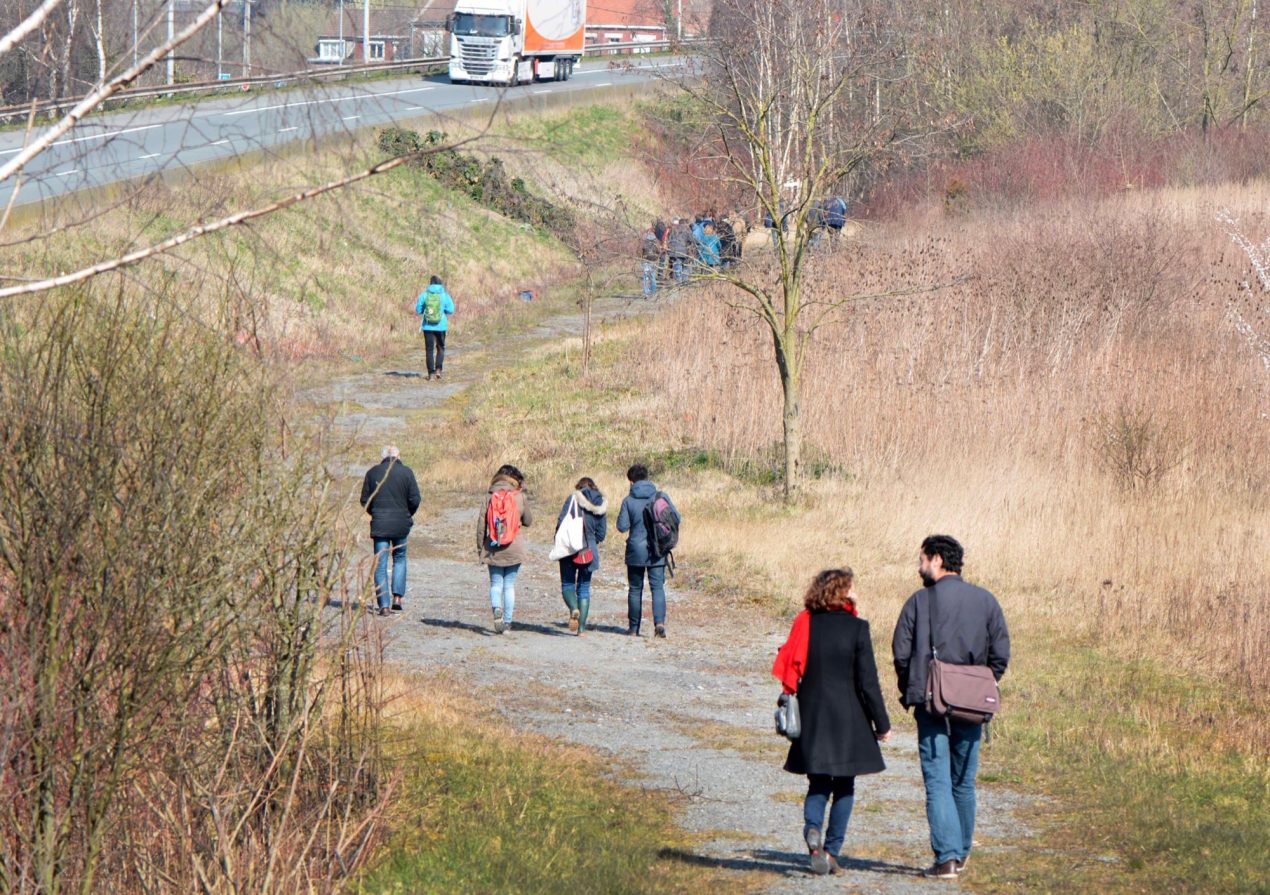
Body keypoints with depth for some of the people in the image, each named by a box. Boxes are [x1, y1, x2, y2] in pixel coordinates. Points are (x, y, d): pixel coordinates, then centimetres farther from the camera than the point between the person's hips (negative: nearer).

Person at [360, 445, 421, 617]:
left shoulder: (372, 472, 1)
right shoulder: (406, 472, -3)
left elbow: (365, 500, 2)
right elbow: (415, 499, -5)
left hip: (379, 525, 0)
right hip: (401, 524, 0)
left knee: (380, 565, 3)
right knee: (399, 558, 20)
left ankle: (383, 605, -4)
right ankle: (397, 597, 8)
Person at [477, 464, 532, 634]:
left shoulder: (490, 496, -2)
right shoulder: (520, 497, -3)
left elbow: (481, 522, -1)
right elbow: (528, 521, 9)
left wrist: (480, 547, 7)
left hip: (493, 548, 0)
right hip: (514, 548, 0)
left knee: (496, 583, 9)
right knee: (510, 585, 9)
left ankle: (496, 608, -20)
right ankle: (507, 622, 6)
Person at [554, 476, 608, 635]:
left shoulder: (573, 499, -4)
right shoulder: (601, 506, 7)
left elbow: (561, 522, -10)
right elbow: (601, 533, 8)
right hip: (589, 552, 3)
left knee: (567, 584, 8)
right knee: (584, 588, 11)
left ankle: (574, 609, -22)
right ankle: (582, 627, 4)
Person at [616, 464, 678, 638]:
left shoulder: (628, 500, -7)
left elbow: (622, 526, -8)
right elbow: (676, 517, -2)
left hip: (636, 550, -1)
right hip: (657, 551, 1)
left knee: (635, 589, 11)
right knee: (657, 587, 1)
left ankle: (634, 628, 16)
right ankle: (659, 621, -20)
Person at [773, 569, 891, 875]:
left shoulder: (805, 624, 0)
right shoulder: (856, 628, -10)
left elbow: (789, 671, 3)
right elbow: (868, 681, -9)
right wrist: (882, 723, 0)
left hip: (812, 719, 3)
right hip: (848, 719, -3)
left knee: (818, 784, 12)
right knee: (844, 787, 8)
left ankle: (812, 828, -17)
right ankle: (832, 852, 4)